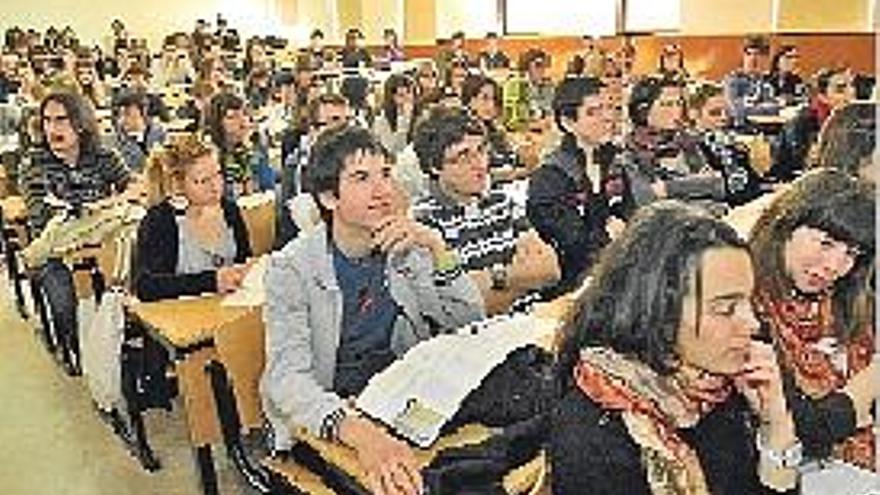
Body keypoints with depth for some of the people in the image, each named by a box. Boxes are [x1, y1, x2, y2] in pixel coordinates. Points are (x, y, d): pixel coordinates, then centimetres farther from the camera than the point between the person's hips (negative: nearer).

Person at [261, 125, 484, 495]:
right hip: (325, 429, -4)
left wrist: (437, 249, -17)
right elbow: (288, 377, -22)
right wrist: (357, 431, -41)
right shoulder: (293, 268, -11)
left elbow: (470, 326, -2)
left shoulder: (409, 250, 2)